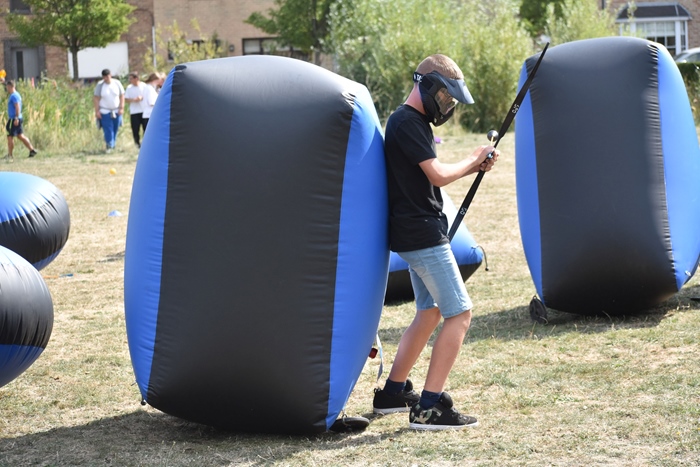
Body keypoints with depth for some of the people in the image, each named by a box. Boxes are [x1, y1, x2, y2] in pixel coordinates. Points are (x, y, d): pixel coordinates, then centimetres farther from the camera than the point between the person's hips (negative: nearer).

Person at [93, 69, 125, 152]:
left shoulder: (117, 83, 0)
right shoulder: (100, 85, -6)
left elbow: (122, 96, 5)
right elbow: (96, 98, -5)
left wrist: (121, 108, -1)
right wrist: (97, 111, -10)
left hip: (116, 111, 3)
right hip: (105, 111, -3)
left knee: (115, 129, 5)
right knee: (108, 130, -10)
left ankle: (113, 144, 19)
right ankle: (109, 146, -9)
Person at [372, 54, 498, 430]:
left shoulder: (412, 122, 16)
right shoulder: (408, 123, -16)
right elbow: (438, 176, -19)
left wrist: (474, 167, 6)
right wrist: (473, 159, -2)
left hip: (414, 234, 11)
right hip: (422, 233, -11)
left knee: (429, 312, 18)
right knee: (459, 314, -10)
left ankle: (393, 393, 24)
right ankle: (429, 407, -11)